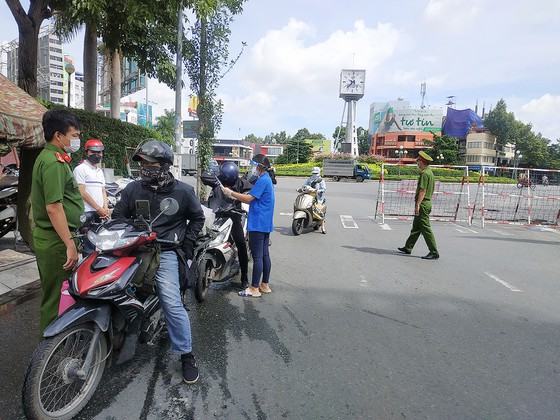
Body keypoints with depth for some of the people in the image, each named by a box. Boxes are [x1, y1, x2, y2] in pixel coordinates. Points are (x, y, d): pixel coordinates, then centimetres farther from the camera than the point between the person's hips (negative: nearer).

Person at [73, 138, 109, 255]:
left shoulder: (100, 171, 21)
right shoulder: (80, 169, -3)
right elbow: (82, 192, -10)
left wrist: (105, 208, 3)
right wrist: (98, 208, -11)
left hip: (100, 213, 8)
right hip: (87, 213, -8)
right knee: (89, 248, -9)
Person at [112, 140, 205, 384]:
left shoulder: (183, 192, 1)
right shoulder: (133, 189, 6)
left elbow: (197, 217, 12)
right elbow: (118, 215, 12)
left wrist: (187, 242, 5)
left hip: (165, 253, -4)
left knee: (172, 303, -13)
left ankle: (187, 355, 2)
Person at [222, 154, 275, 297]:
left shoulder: (262, 180, -14)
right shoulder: (266, 179, 17)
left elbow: (249, 198, -17)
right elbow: (253, 200, 18)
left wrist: (230, 193, -8)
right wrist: (234, 197, 13)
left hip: (258, 224, -10)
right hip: (265, 224, 10)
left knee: (257, 256, -5)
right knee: (264, 255, 13)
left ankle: (254, 288, 2)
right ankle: (265, 285, 21)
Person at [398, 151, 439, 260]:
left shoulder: (424, 173, -15)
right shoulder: (430, 172, 16)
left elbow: (422, 190, -22)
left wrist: (417, 205, -22)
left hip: (423, 204, -11)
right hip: (428, 202, 11)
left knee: (425, 228, -7)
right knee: (416, 227, 16)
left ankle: (434, 252, -4)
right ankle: (408, 247, 26)